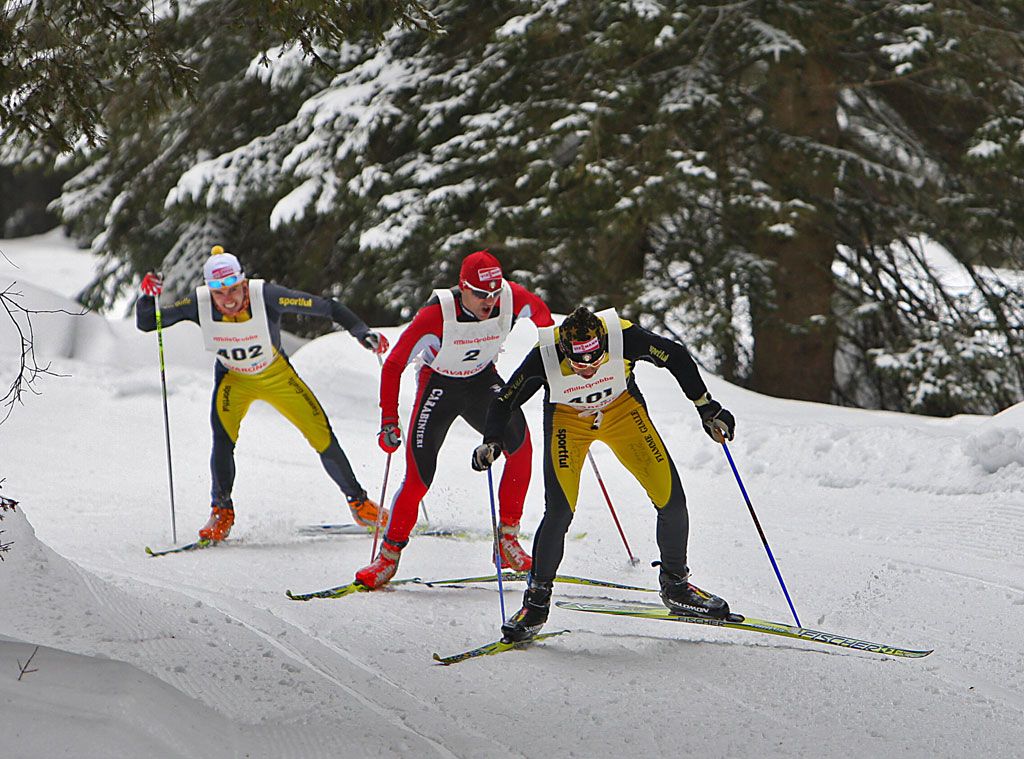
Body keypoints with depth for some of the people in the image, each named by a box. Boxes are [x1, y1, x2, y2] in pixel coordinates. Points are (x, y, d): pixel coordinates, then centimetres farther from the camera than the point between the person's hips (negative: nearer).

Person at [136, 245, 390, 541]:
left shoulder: (265, 295, -32)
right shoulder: (199, 304, -26)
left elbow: (326, 307, -26)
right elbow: (146, 323, -19)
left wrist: (362, 332, -35)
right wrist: (148, 297, -38)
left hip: (277, 376, 0)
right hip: (233, 379, 1)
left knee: (321, 433, -6)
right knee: (223, 436, -24)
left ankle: (358, 501, 14)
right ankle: (222, 511, -4)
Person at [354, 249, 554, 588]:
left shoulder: (510, 297, -22)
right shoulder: (437, 314, -32)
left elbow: (541, 313, 4)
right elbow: (393, 365, -24)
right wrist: (389, 421, -28)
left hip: (483, 381, 3)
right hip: (439, 385, -3)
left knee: (519, 443, -21)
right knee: (418, 478, -11)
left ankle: (508, 538, -10)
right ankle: (389, 556, 10)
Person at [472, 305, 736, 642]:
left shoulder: (624, 336, -33)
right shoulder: (544, 356, -33)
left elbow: (677, 358, -13)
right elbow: (504, 401, -15)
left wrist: (707, 408, -9)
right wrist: (492, 443, -31)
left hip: (622, 409, 2)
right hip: (567, 419, -2)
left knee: (670, 497, -8)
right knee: (559, 512, -18)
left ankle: (675, 584, 15)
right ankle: (537, 599, 2)